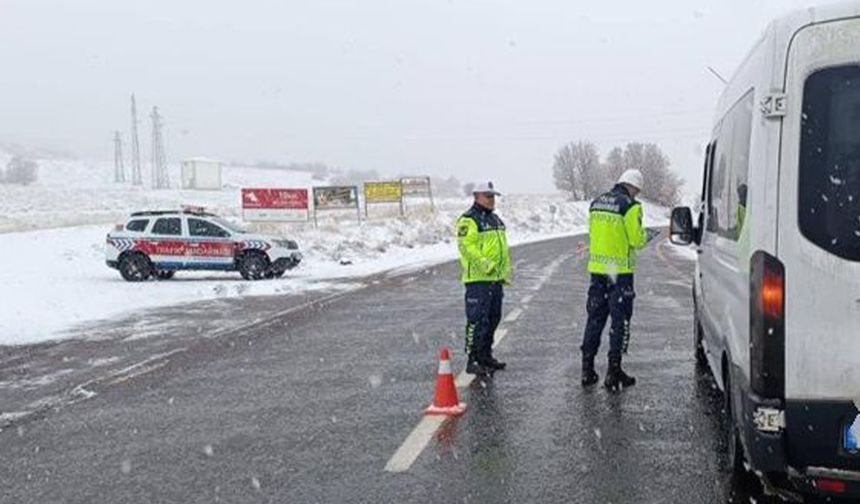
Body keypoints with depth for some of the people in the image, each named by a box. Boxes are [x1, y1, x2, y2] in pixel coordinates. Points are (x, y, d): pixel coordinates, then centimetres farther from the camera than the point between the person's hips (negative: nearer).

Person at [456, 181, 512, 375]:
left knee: (493, 319, 14)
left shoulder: (496, 220, 20)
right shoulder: (469, 220, -9)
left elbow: (503, 248, 27)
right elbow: (466, 246, -19)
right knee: (477, 320, -9)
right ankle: (473, 360, -5)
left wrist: (507, 269, 20)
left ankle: (486, 356, 25)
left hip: (496, 279, 9)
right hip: (478, 279, -9)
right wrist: (483, 264, -27)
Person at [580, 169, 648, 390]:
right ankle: (614, 372, 3)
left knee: (595, 318, 13)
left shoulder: (596, 203, 11)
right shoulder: (630, 206, -12)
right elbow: (637, 240, -14)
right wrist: (644, 236, 7)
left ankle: (587, 370, 15)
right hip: (620, 271, -6)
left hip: (597, 268, 6)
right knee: (620, 321, 2)